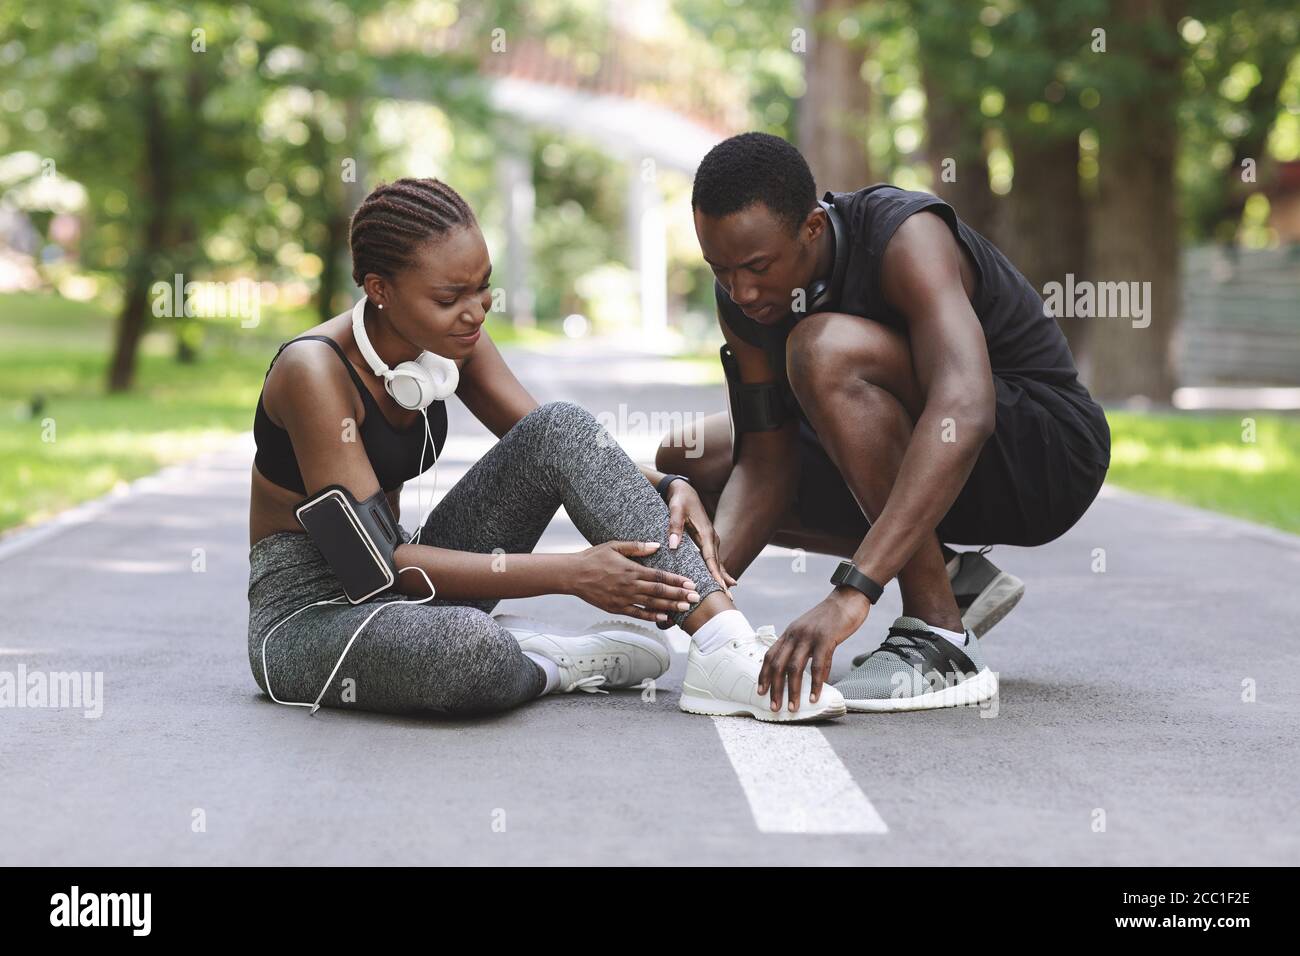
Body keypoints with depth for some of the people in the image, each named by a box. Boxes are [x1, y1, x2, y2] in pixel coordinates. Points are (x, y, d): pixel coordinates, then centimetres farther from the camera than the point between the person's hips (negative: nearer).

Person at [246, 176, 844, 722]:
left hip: (405, 589, 7)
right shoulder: (315, 369, -24)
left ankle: (726, 648, -22)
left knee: (562, 428, -13)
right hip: (308, 613, -7)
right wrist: (570, 573, -28)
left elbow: (555, 448, 6)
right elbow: (374, 562, -27)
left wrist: (669, 489, -15)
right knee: (466, 648, -43)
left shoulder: (451, 339, -2)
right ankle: (556, 662, -8)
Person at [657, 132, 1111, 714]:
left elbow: (964, 412, -45)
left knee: (827, 350, -32)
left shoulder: (905, 237, -29)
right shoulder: (742, 293, -7)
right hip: (921, 477, 8)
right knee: (688, 462, 6)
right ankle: (950, 575, 7)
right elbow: (767, 463, -6)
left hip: (1049, 454, -8)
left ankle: (941, 645, -25)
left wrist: (853, 591, -52)